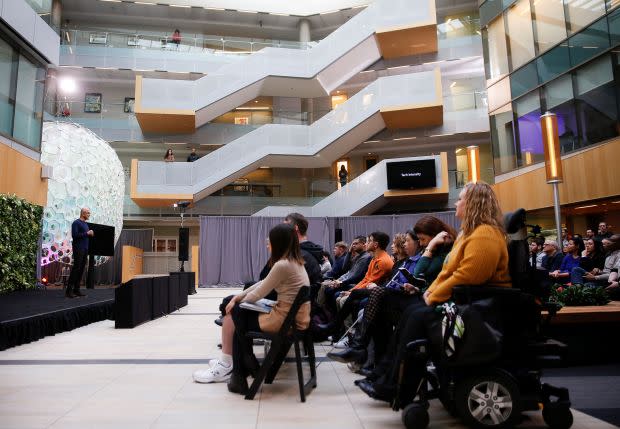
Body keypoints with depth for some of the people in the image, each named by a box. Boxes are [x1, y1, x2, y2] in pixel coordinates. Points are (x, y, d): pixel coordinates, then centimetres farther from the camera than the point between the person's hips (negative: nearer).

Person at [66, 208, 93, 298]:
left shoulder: (86, 224, 20)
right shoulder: (76, 223, -5)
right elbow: (74, 235, -15)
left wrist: (91, 234, 5)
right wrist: (86, 233, -16)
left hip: (85, 249, 8)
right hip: (78, 249, -8)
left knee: (81, 269, 5)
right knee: (76, 268, -10)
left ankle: (76, 290, 8)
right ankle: (69, 290, -7)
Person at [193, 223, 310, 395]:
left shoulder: (282, 265, -20)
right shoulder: (295, 262, 9)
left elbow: (258, 294, -11)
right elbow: (263, 284, 12)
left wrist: (239, 301, 9)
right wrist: (238, 296, 6)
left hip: (285, 320, -8)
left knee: (236, 315, 9)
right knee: (240, 316, 15)